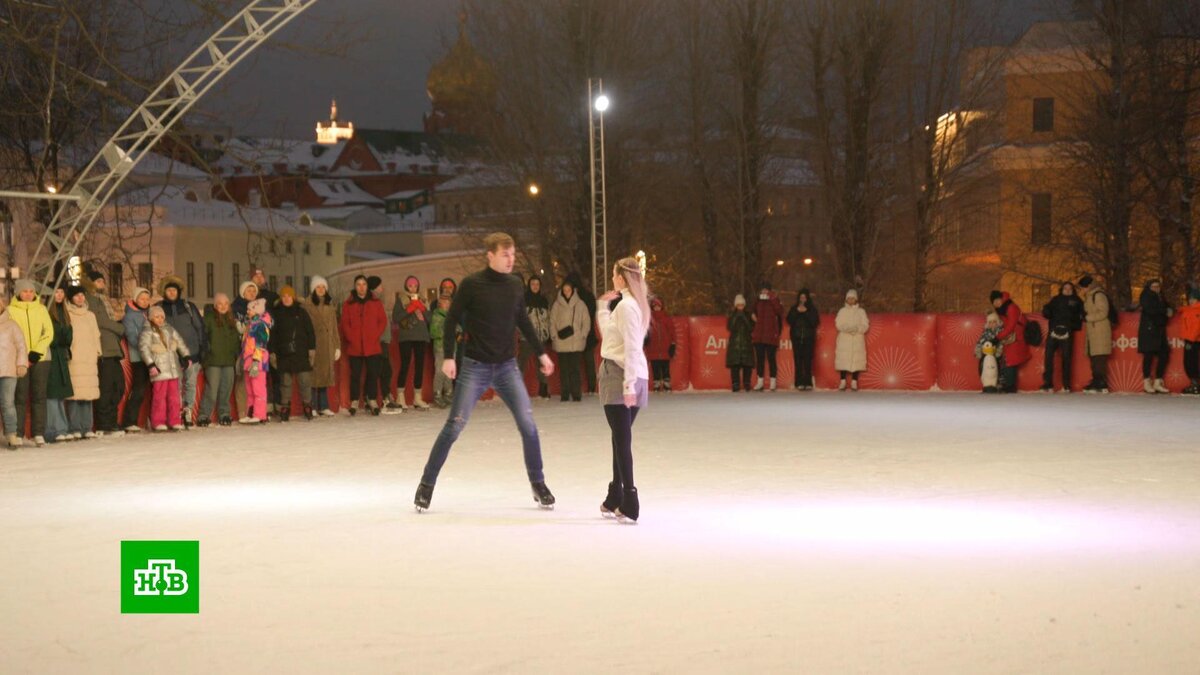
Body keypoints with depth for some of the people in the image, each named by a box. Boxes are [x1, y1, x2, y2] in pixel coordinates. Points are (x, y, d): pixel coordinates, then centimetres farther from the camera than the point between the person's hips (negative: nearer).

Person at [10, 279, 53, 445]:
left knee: (39, 396, 0)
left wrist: (37, 352, -9)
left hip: (41, 358, 2)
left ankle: (39, 434, 1)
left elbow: (49, 332, 4)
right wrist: (24, 356, -9)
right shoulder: (11, 310, 4)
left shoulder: (41, 309, 10)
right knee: (20, 397, -5)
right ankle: (18, 434, -3)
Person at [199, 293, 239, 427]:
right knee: (211, 389, -8)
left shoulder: (232, 320, 14)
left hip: (229, 360, 5)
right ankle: (204, 416, -4)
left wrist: (237, 356, 13)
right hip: (213, 360, -5)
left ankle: (225, 415, 15)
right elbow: (203, 336, -6)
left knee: (226, 390, 6)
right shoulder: (209, 319, -1)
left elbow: (237, 340, 18)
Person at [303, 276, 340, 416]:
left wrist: (337, 346, 10)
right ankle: (312, 407, -3)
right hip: (314, 345, -5)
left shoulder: (329, 306, 13)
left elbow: (334, 327, 15)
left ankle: (324, 406, 10)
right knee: (314, 375, -6)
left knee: (326, 374, 6)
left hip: (328, 345, 5)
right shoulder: (308, 306, -3)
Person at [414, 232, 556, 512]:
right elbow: (452, 319, -4)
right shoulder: (472, 284, -9)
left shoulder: (515, 285, 4)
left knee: (528, 425, -4)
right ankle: (426, 484, 7)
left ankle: (538, 484, 10)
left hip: (507, 366, 4)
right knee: (454, 427, -4)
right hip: (475, 366, -3)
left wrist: (541, 353, 17)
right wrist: (448, 356, -12)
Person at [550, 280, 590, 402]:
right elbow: (552, 322, 6)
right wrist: (555, 336, -3)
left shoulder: (580, 304, 2)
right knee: (563, 369, 2)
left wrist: (582, 336, -4)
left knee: (575, 369, -4)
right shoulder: (557, 305, 5)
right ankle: (564, 395, 6)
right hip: (561, 343, 1)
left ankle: (576, 394, -1)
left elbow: (586, 322, 4)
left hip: (576, 343, -1)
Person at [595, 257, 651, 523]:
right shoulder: (635, 304, 16)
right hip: (632, 378, 10)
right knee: (622, 438, 16)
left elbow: (632, 348, -18)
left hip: (618, 374, -10)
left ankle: (629, 505, -12)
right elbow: (607, 331, 28)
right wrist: (603, 306, 28)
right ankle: (615, 500, 25)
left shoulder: (625, 306, -12)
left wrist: (628, 384, -21)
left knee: (622, 440, -9)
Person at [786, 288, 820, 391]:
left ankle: (808, 383, -8)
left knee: (808, 361, -8)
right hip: (797, 337, 1)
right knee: (798, 360, -5)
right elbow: (789, 321, 2)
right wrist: (797, 312, -8)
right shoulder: (794, 308, 11)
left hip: (808, 337, -1)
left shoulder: (812, 309, 7)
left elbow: (815, 322, -3)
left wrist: (806, 312, -10)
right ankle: (800, 383, -5)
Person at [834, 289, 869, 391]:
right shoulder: (842, 311, 11)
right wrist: (847, 329, -17)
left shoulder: (861, 311, 10)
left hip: (857, 339, 0)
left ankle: (854, 382, -4)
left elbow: (865, 325, 3)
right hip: (844, 339, 0)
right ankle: (843, 381, -2)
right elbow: (838, 324, 2)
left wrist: (857, 329, -16)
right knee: (843, 359, -7)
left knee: (856, 359, -7)